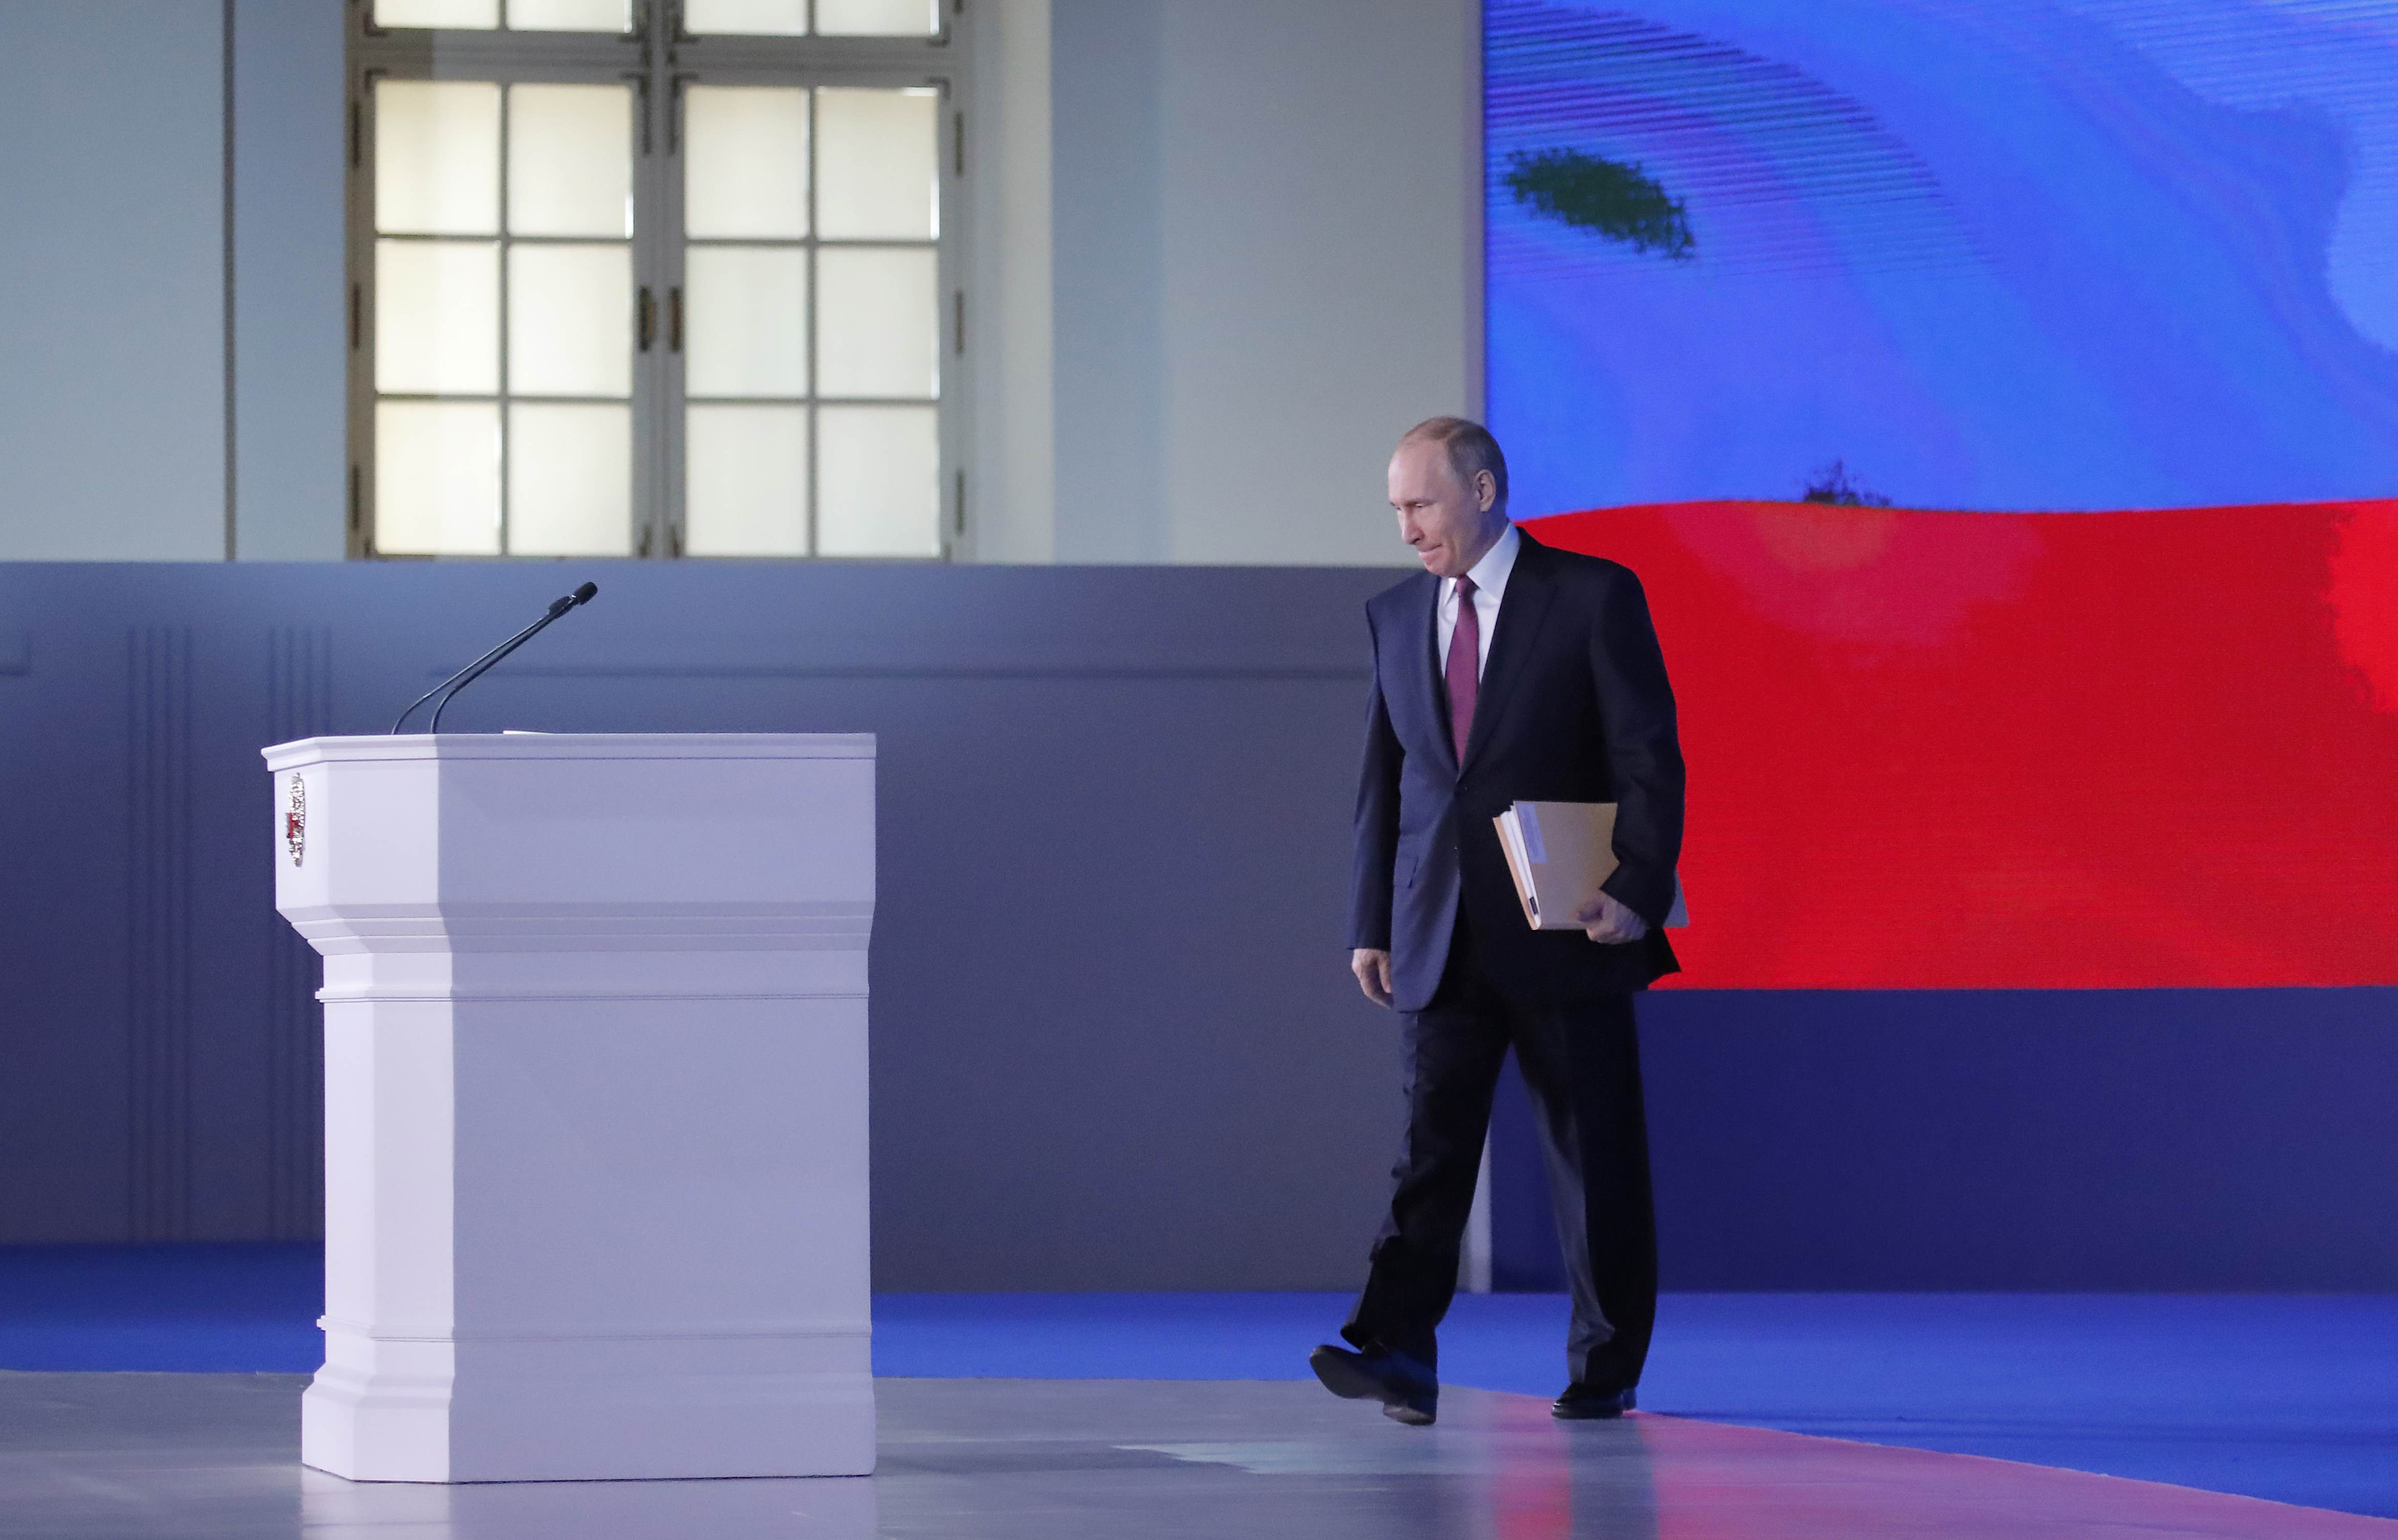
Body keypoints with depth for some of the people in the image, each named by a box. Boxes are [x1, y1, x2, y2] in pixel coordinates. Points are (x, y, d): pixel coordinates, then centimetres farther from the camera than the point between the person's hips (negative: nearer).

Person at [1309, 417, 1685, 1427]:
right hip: (1441, 937, 3)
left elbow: (1649, 759, -5)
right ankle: (1397, 1352, -17)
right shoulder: (1395, 616, 12)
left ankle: (1605, 1368, 13)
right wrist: (1370, 923, 9)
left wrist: (1638, 889, -16)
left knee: (1594, 1151, 3)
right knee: (1431, 1140, -7)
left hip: (1564, 927, -3)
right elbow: (1382, 782, 14)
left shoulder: (1594, 597, -3)